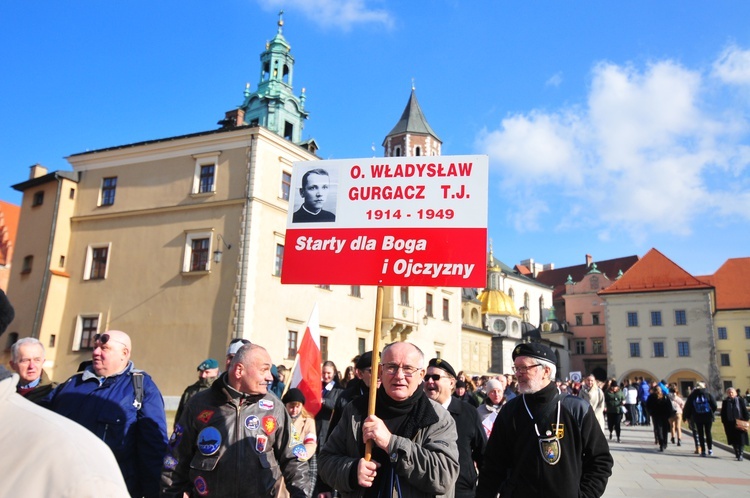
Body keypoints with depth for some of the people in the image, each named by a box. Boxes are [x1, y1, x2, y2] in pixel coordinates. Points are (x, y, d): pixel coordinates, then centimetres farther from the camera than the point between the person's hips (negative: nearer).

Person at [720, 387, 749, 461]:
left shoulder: (740, 400, -2)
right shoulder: (725, 402, 3)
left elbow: (745, 410, 0)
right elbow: (723, 413, 6)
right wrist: (724, 422, 1)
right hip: (730, 423, 2)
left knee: (741, 439, -4)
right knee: (733, 439, 6)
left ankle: (741, 454, -1)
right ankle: (737, 452, 20)